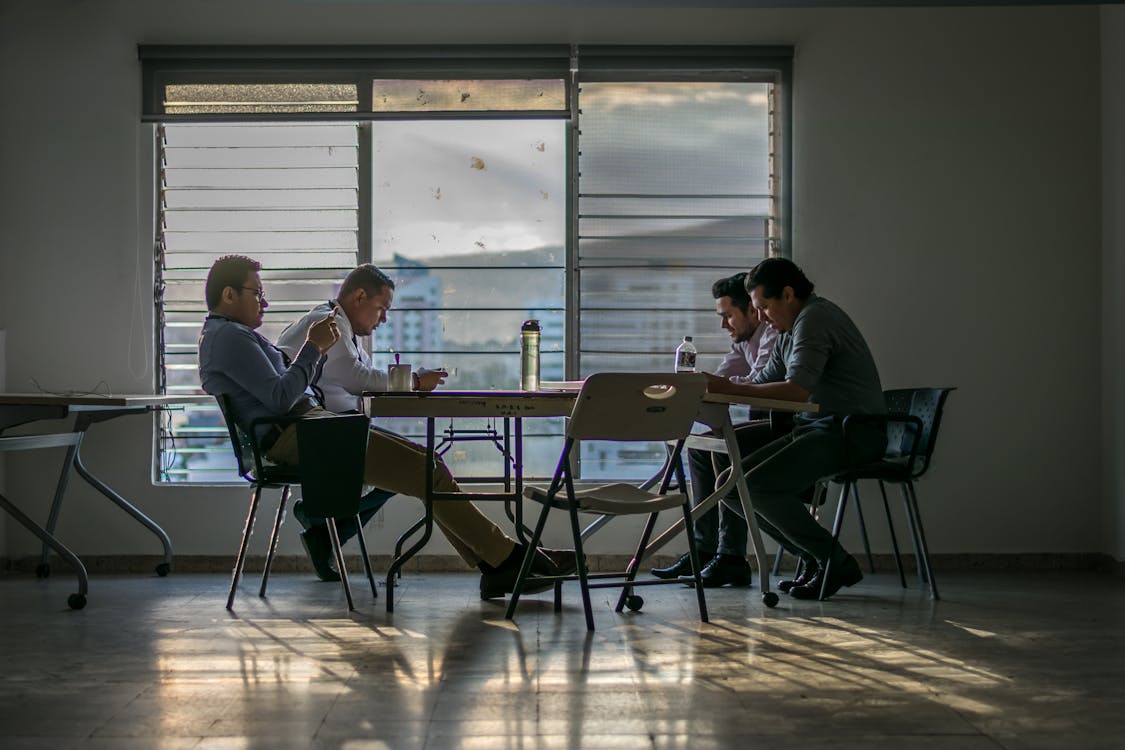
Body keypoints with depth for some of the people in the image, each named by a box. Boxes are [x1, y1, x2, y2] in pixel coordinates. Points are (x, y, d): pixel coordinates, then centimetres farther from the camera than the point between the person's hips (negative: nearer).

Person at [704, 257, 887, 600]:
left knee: (759, 485, -23)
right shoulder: (789, 330, 19)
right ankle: (815, 559, 7)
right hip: (817, 428, 10)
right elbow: (764, 382, 17)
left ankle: (836, 563, -7)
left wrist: (730, 388, -24)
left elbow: (797, 389, -27)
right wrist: (715, 385, 0)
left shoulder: (815, 318, -14)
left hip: (853, 432, -10)